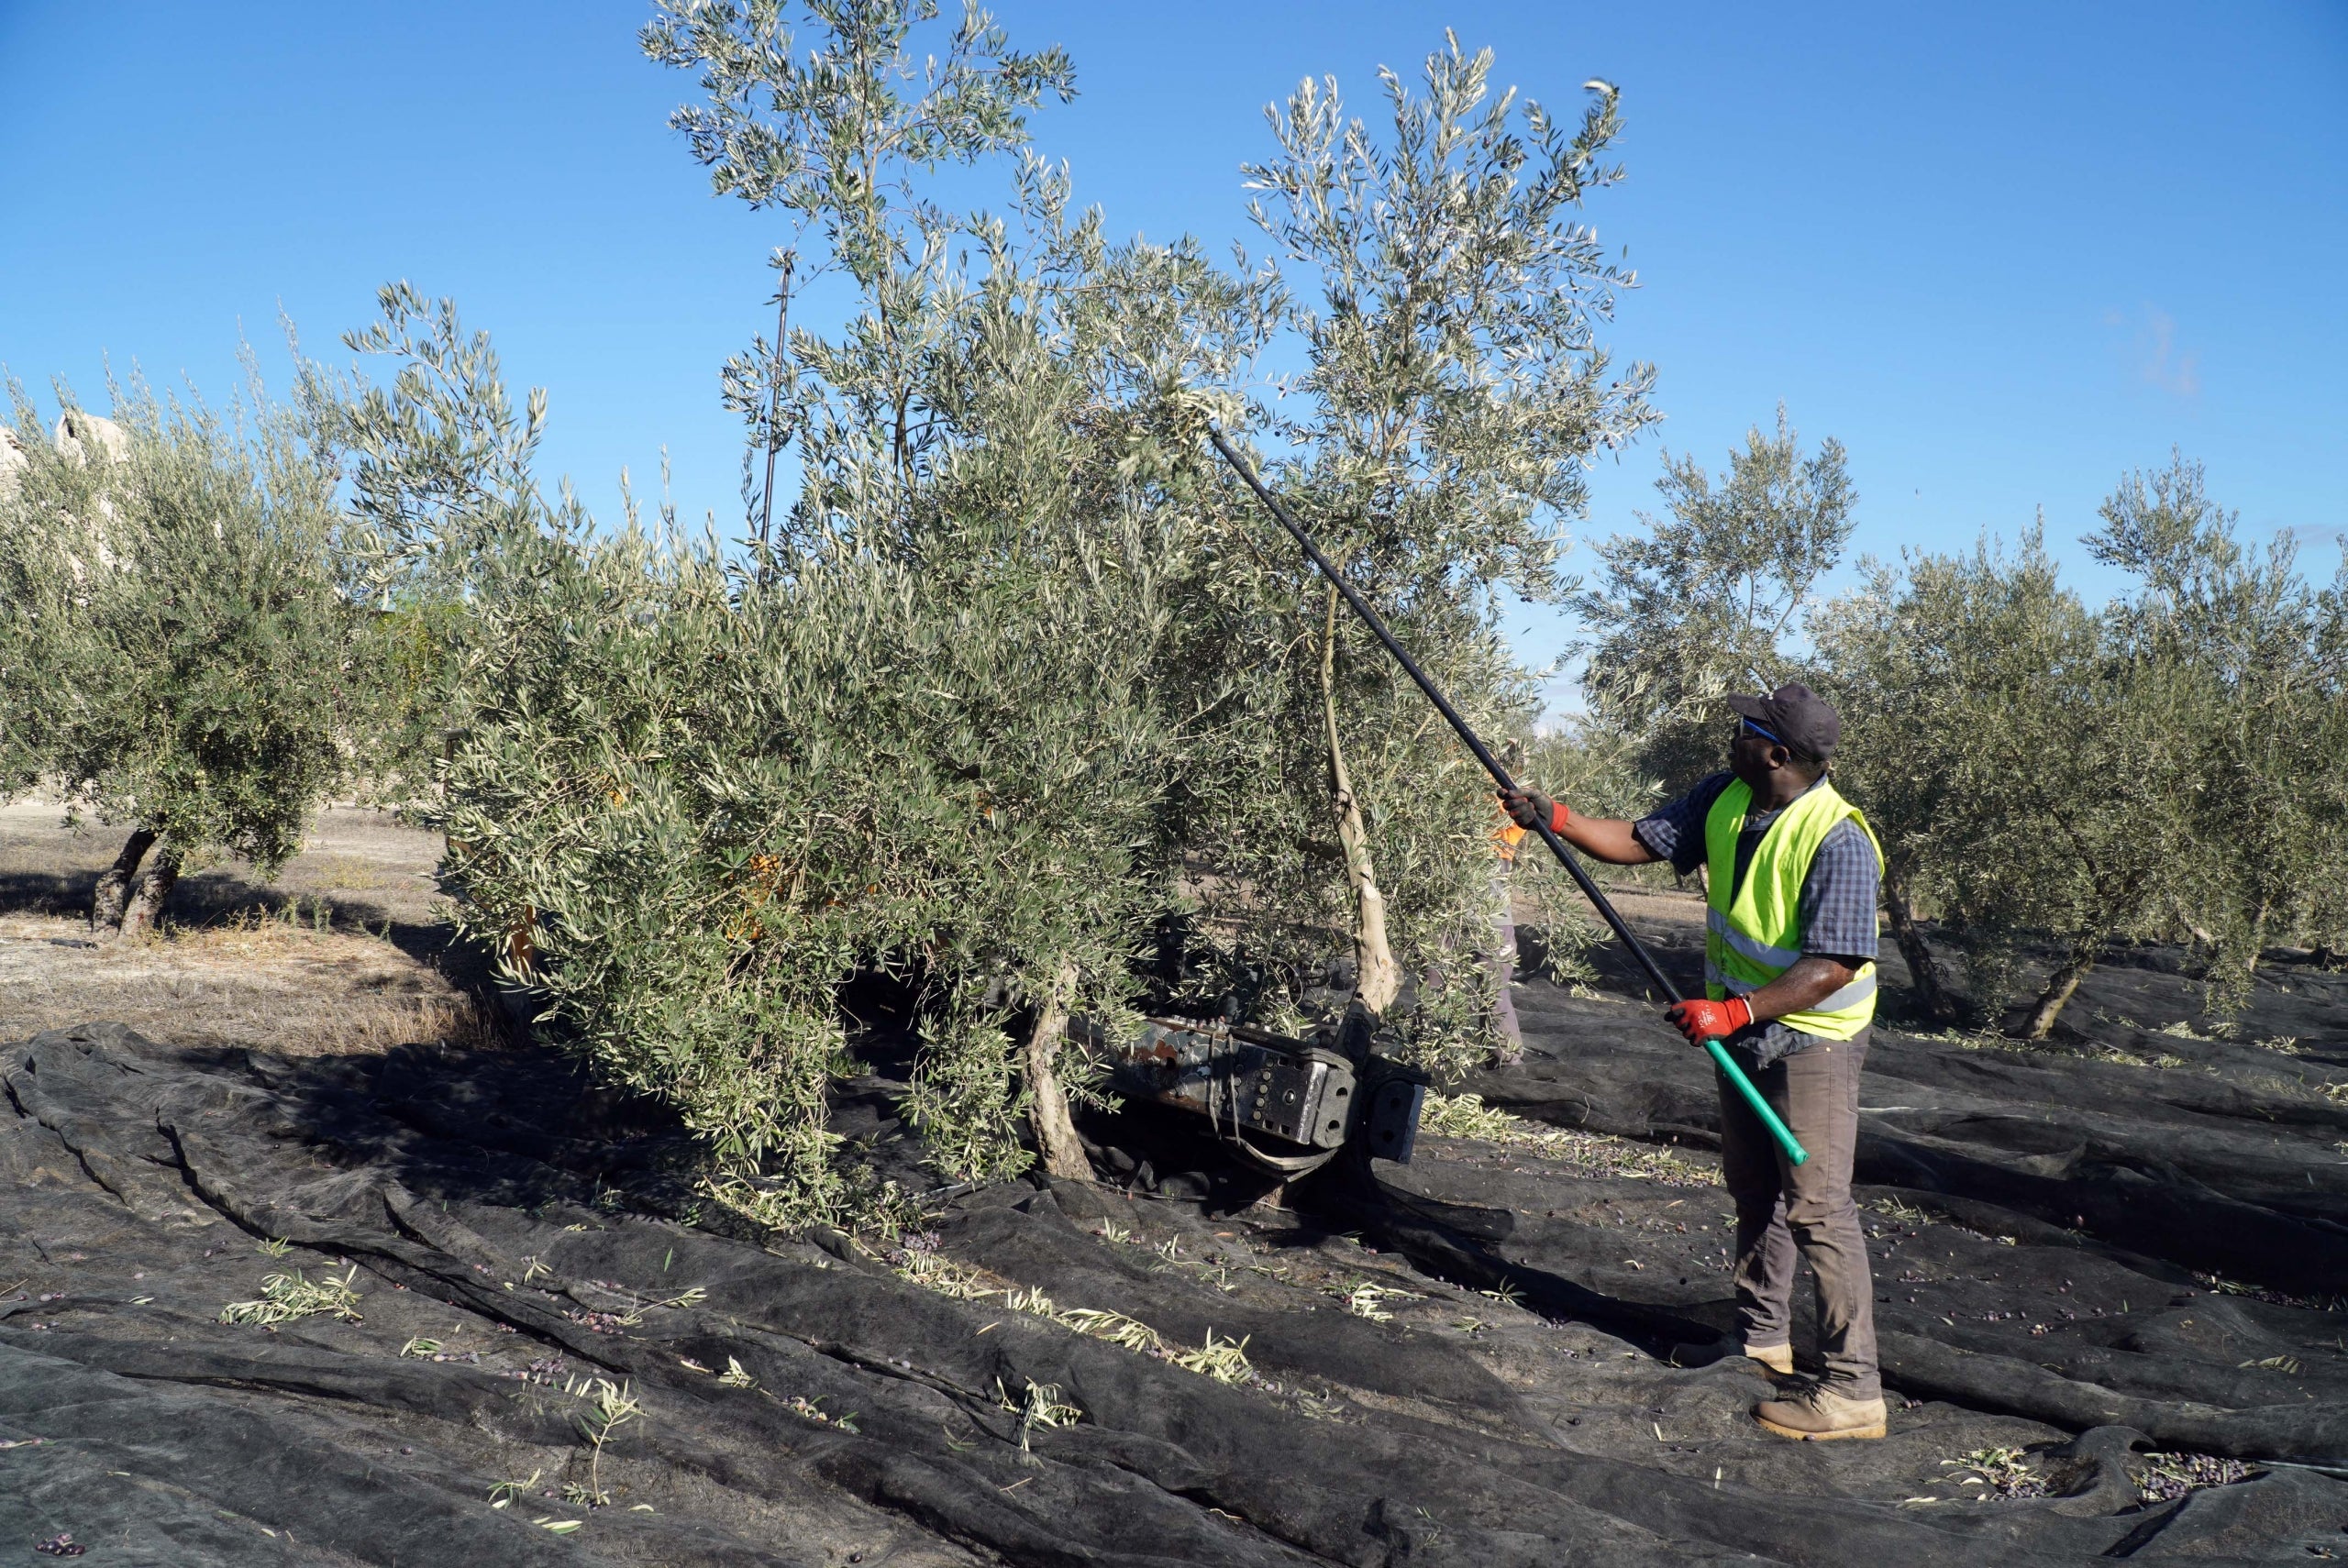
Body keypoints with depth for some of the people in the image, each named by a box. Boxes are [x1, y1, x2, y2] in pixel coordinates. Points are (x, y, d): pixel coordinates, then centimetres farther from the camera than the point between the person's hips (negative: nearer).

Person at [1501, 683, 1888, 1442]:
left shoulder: (1836, 840, -27)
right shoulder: (1724, 800, -2)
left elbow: (1833, 966, -29)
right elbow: (1641, 840, 6)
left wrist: (1732, 1011, -35)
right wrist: (1555, 818, -6)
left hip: (1810, 1043, -9)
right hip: (1744, 1030, 9)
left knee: (1815, 1206, -9)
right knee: (1752, 1188, 20)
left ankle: (1852, 1388, -3)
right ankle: (1762, 1335, 37)